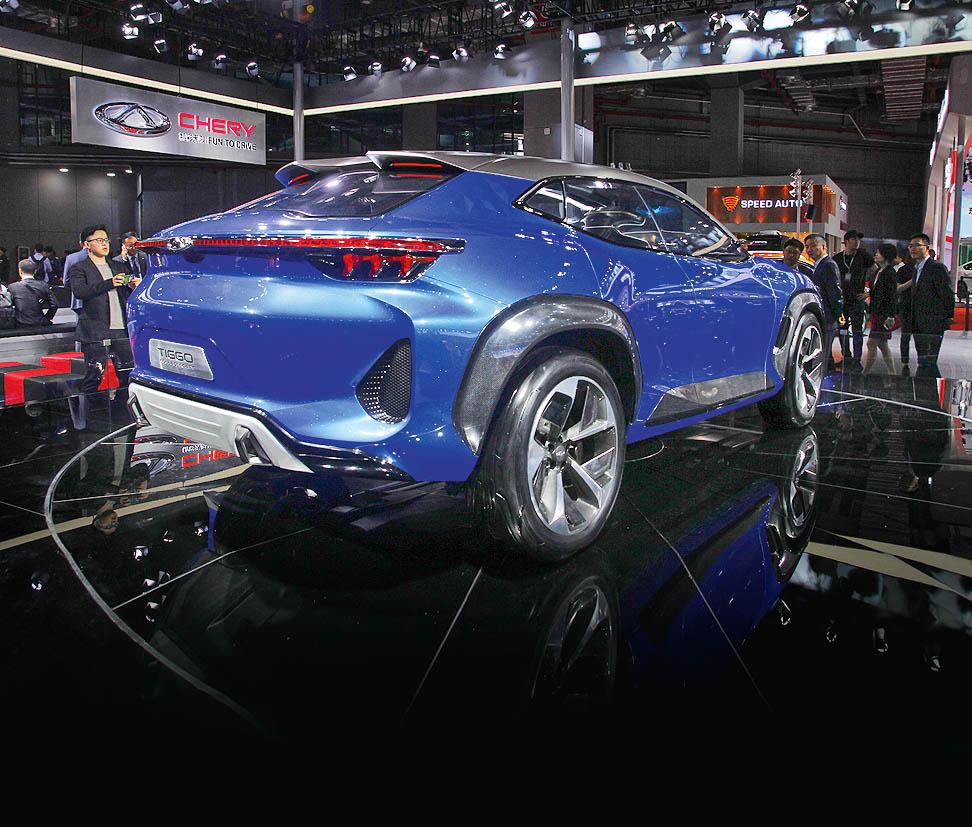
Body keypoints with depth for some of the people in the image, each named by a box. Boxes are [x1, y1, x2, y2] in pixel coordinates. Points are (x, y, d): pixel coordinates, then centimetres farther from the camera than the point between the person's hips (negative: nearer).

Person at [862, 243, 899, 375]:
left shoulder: (890, 273, -12)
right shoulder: (880, 272, 14)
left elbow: (893, 296, -16)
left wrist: (890, 316, -19)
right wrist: (871, 313, 18)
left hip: (884, 314, -9)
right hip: (877, 313, 10)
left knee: (871, 344, -9)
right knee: (882, 344, 13)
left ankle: (865, 373, -5)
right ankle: (892, 373, 19)